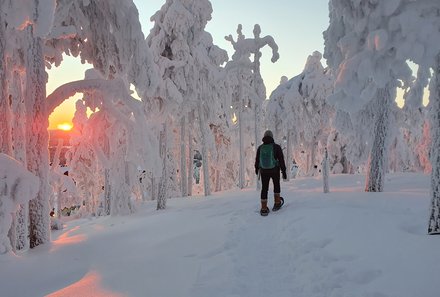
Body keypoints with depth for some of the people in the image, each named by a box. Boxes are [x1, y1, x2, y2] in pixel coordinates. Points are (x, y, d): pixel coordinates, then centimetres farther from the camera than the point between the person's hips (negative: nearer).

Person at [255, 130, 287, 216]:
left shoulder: (260, 148, -7)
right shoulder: (276, 147, -14)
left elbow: (257, 160, 6)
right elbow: (281, 160, -13)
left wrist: (256, 169, 24)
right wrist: (284, 172, -5)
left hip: (264, 171, 2)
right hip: (275, 170, -2)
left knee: (264, 188, 10)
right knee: (276, 185, 23)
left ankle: (264, 209, 8)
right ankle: (277, 203, 29)